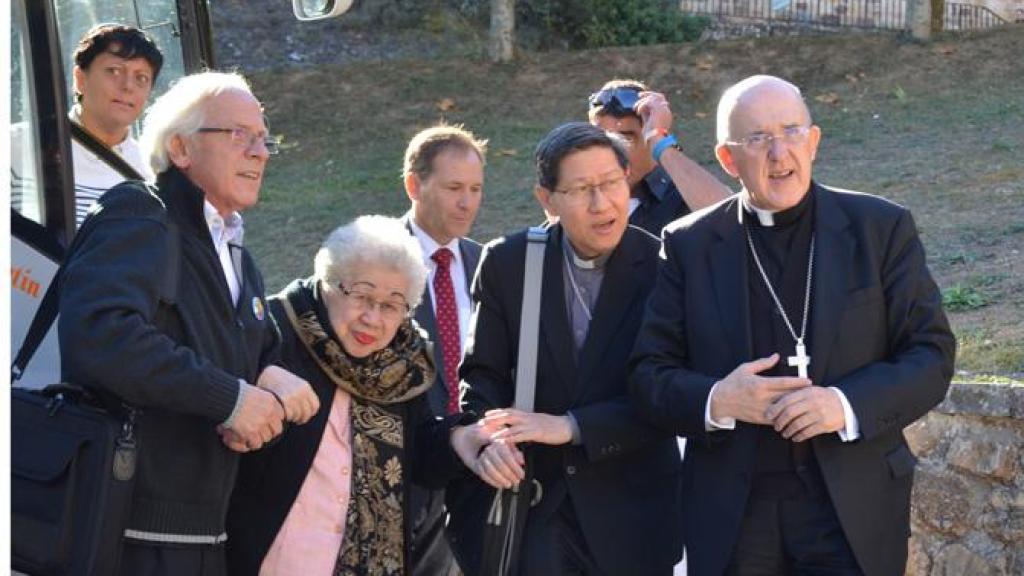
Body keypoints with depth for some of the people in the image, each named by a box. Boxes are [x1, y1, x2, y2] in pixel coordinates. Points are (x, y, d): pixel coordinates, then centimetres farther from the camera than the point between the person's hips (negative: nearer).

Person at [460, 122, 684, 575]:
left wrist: (573, 427, -21)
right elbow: (484, 373, 3)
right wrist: (489, 438, -17)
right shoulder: (507, 263, -2)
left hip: (634, 514, -1)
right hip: (534, 506, 1)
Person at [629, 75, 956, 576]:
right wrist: (715, 401, -17)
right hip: (732, 513, 1)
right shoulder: (689, 244, 5)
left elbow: (931, 354, 0)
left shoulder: (880, 228, 2)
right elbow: (649, 375, 4)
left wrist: (848, 405, -17)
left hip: (852, 511, -1)